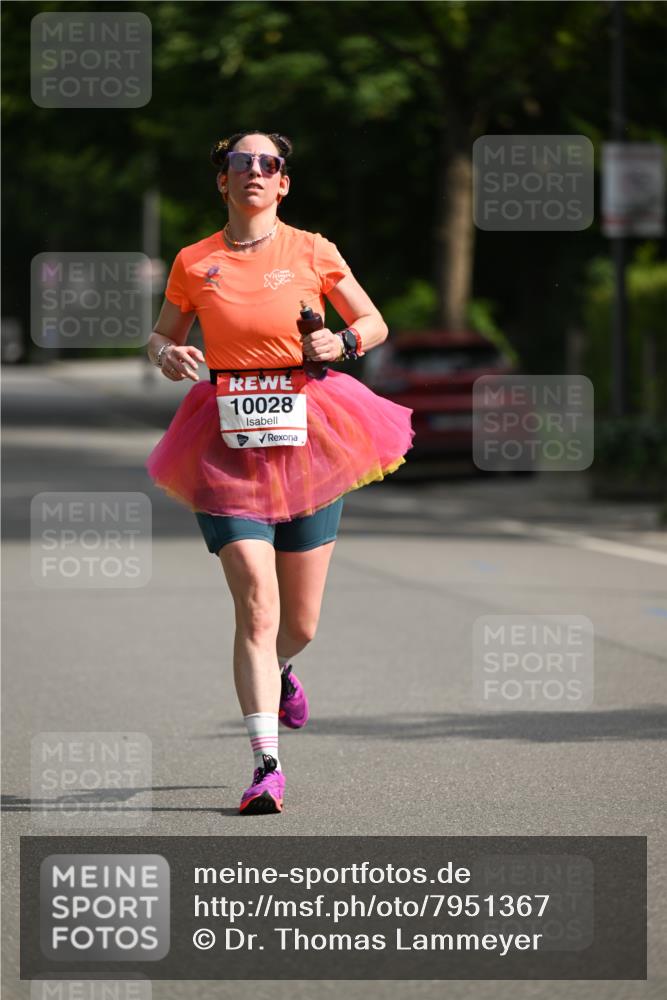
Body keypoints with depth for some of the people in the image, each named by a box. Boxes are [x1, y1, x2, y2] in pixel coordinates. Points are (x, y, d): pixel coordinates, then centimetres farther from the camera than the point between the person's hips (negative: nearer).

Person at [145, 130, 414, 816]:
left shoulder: (311, 252, 4)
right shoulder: (194, 264, 5)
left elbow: (374, 323, 13)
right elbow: (161, 338, 17)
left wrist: (342, 342, -8)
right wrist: (167, 355, -6)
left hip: (308, 438, 1)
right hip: (229, 444, -1)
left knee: (301, 623, 8)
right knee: (256, 607, -15)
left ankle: (279, 670, 45)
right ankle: (267, 764, -14)